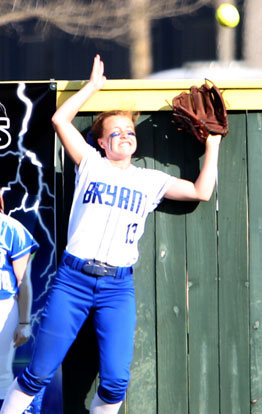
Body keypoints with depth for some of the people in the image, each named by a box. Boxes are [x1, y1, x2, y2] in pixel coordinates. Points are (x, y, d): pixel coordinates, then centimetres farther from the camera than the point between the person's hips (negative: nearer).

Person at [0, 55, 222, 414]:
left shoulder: (150, 180, 16)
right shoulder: (91, 164, 11)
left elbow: (202, 192, 12)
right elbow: (60, 119, 4)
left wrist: (212, 146, 16)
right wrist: (94, 85, 12)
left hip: (118, 287, 2)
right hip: (72, 279, -2)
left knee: (116, 381, -9)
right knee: (39, 373, -3)